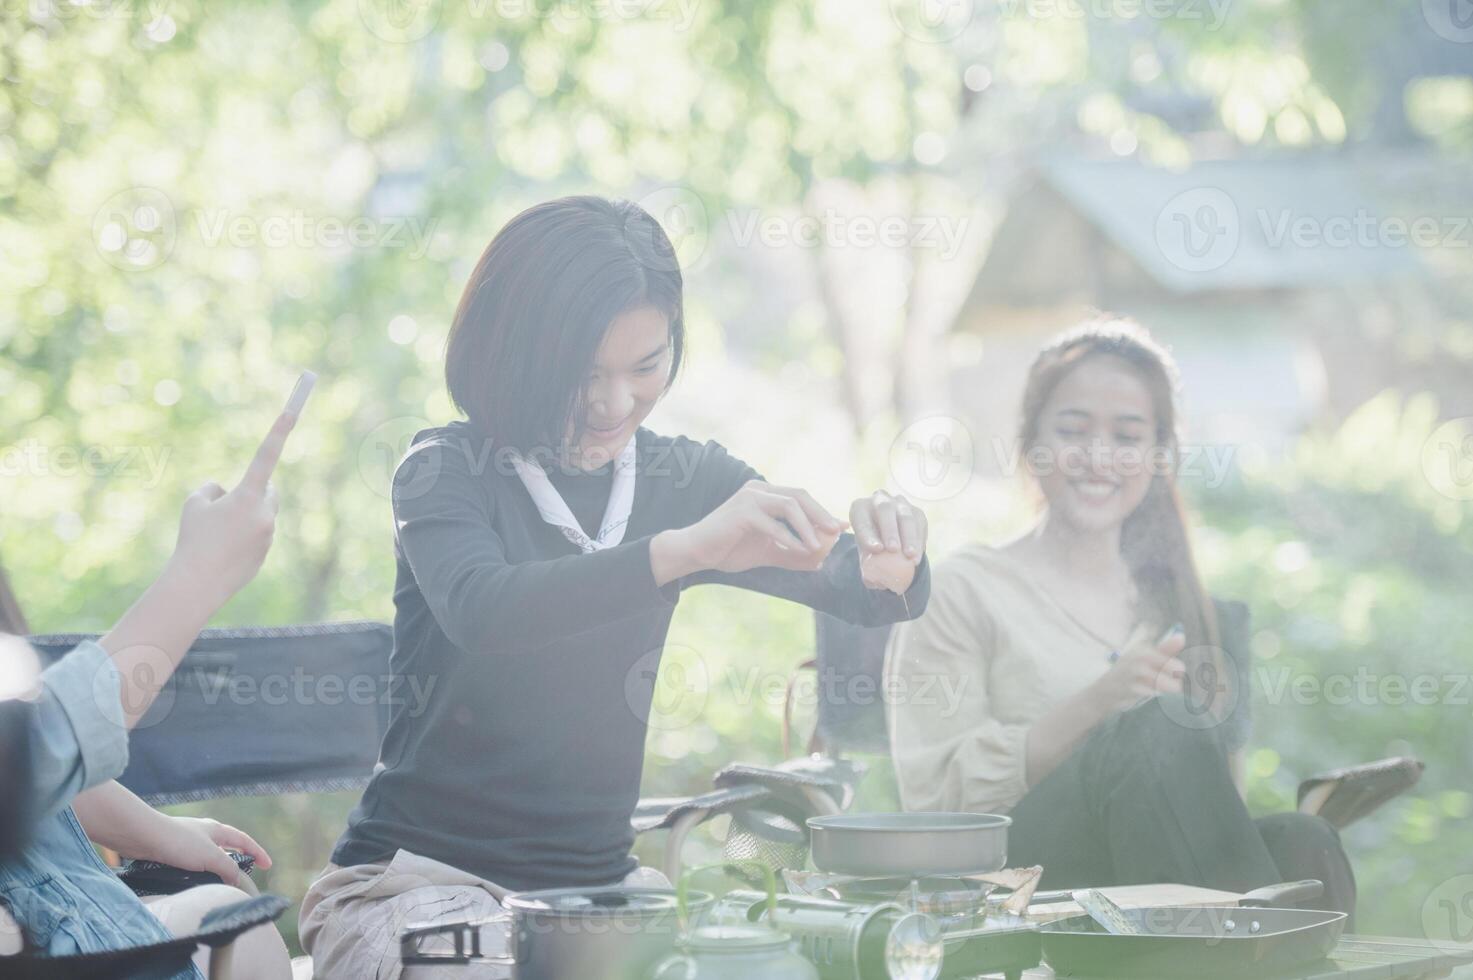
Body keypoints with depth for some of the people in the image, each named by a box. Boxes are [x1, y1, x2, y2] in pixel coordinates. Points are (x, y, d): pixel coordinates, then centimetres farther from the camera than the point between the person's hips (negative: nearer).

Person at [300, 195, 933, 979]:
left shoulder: (679, 478, 6)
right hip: (421, 877, -4)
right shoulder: (448, 471, -7)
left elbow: (868, 596, 0)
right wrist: (687, 548, -42)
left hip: (596, 882, 5)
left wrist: (890, 558, -25)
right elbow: (479, 611, -29)